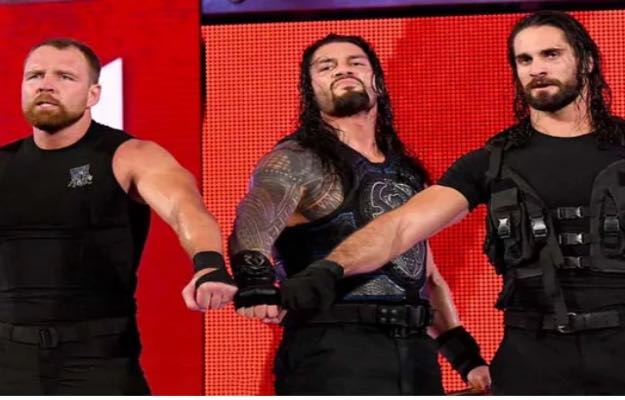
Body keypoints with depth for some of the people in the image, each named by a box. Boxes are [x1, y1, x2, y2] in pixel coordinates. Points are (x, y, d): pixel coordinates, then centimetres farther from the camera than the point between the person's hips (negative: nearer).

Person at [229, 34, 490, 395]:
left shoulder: (407, 173, 20)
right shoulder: (298, 161, -3)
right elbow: (253, 226, -24)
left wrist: (467, 355, 19)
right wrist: (256, 283, -45)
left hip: (414, 353, 7)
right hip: (333, 353, -7)